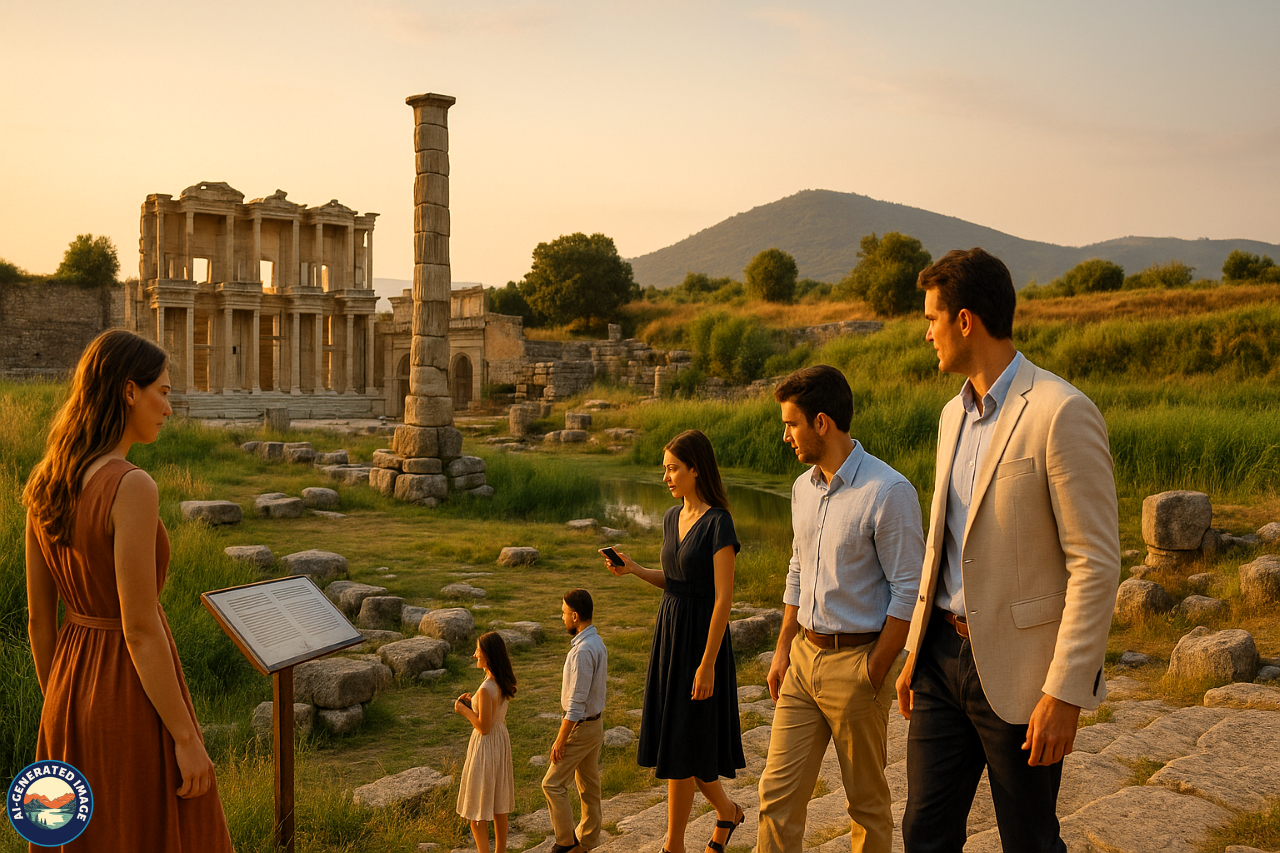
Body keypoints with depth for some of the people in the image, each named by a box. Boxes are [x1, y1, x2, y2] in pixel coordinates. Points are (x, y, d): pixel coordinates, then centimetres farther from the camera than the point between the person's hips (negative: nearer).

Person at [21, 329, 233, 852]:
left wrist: (59, 708, 20)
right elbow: (139, 628, -23)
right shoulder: (131, 488, -22)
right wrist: (187, 739, -16)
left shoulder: (46, 485, 3)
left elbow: (39, 616, 9)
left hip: (74, 688, 8)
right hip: (134, 696, -8)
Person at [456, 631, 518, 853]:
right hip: (502, 741, 9)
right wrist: (473, 701, 4)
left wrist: (464, 709, -12)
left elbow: (483, 726, -23)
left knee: (475, 809, 6)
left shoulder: (486, 689, -28)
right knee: (498, 803, 19)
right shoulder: (505, 681, -1)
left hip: (486, 745, -9)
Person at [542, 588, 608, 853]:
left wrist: (560, 740, -19)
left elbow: (577, 702, -26)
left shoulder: (583, 651, -26)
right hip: (595, 722, 9)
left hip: (581, 727, -9)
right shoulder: (597, 643, 5)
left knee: (553, 784, 1)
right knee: (589, 784, 16)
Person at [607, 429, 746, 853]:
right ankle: (726, 810, 36)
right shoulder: (672, 517, 8)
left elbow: (723, 598, -18)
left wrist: (707, 664, -20)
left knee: (681, 744, 1)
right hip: (668, 631, 8)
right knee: (673, 736, 14)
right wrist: (634, 569, 1)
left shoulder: (718, 523, -16)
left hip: (700, 637, -8)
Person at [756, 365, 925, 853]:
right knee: (777, 793, 6)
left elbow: (909, 591, -15)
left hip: (855, 661, -7)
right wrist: (783, 649, 14)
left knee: (867, 803, 9)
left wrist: (873, 674, -14)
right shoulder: (803, 488, 9)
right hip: (803, 655, 7)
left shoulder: (888, 492, -15)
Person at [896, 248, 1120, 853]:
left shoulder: (1062, 413, -15)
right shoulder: (955, 414, 11)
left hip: (1018, 669, -7)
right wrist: (916, 649, 17)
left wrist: (1066, 692, -18)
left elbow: (1097, 564, -17)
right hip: (945, 655, 7)